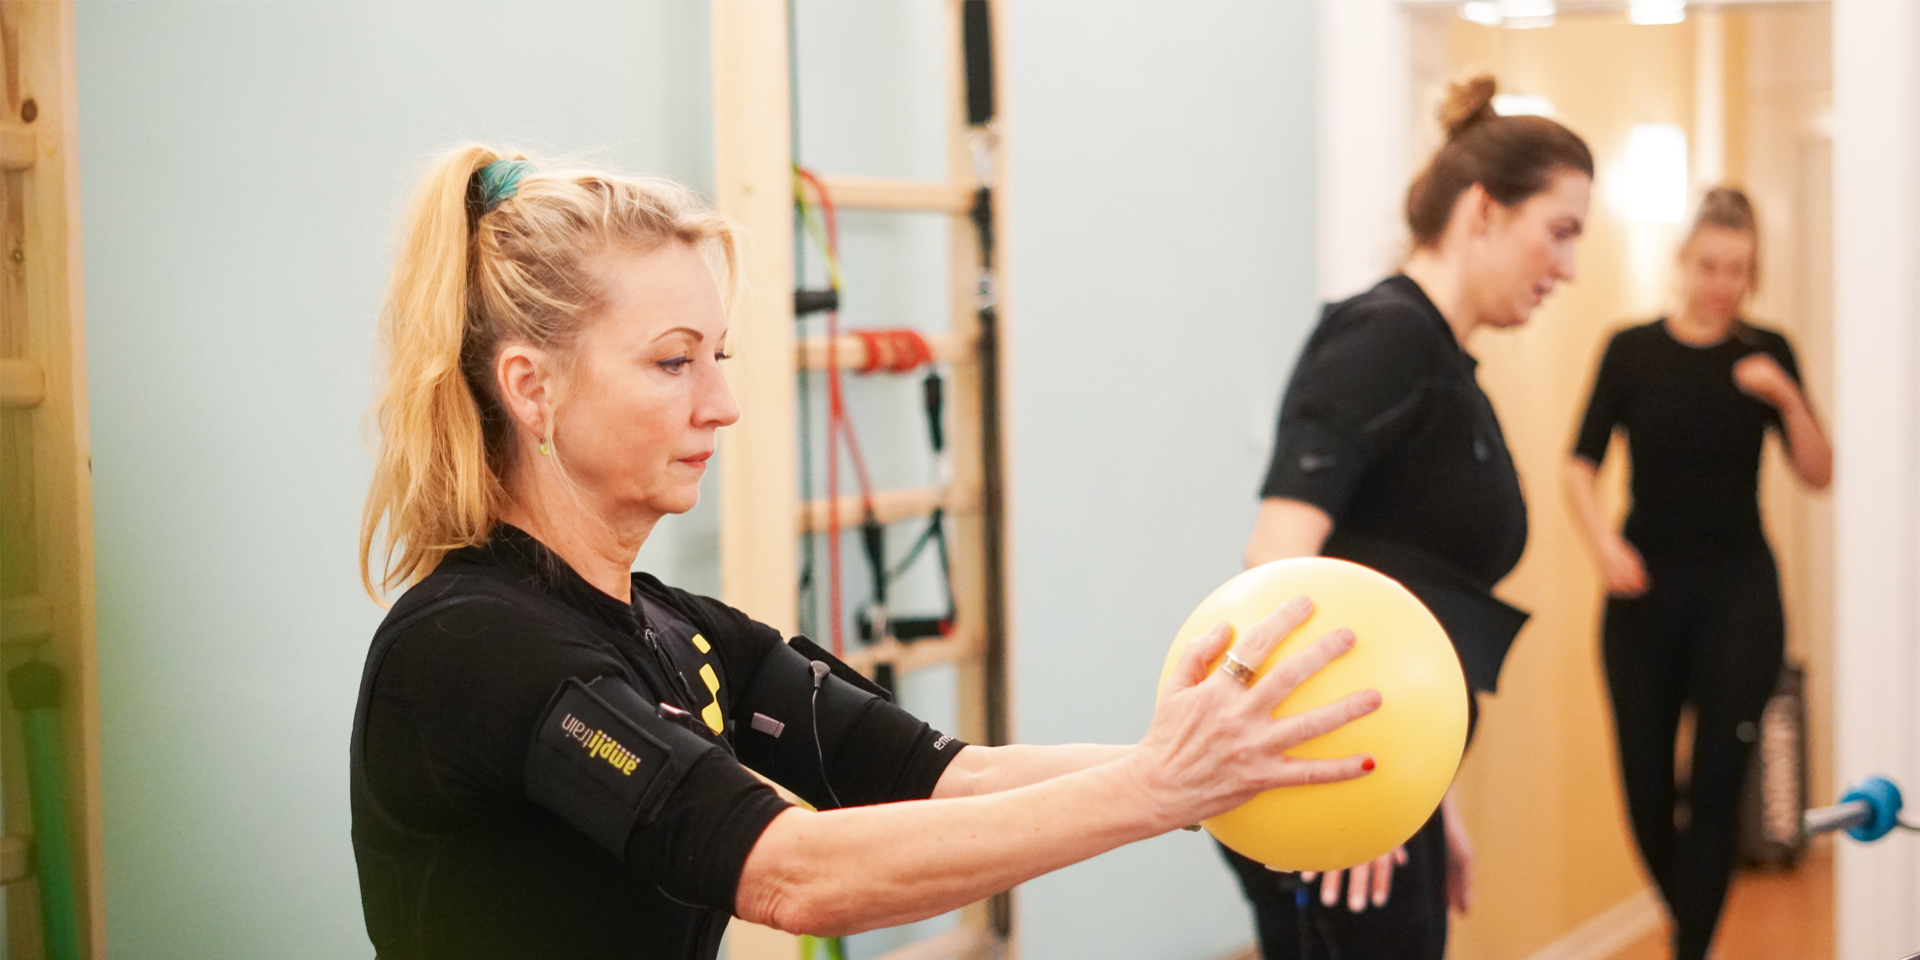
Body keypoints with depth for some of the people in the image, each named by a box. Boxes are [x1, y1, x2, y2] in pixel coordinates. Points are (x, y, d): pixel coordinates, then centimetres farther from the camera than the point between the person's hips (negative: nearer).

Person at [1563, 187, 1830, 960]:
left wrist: (1785, 398, -15)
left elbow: (1818, 475, 1)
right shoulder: (1632, 349, 0)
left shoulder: (1766, 353, 3)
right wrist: (1605, 544, -18)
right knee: (1645, 780, 4)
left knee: (1717, 782, -5)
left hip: (1738, 587, 0)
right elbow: (1580, 467, -1)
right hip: (1648, 587, 0)